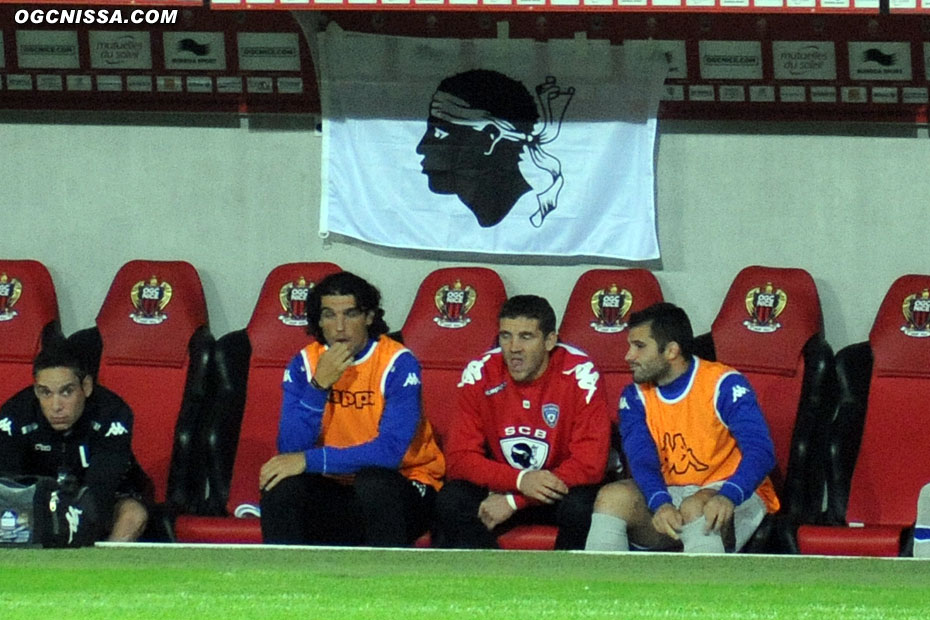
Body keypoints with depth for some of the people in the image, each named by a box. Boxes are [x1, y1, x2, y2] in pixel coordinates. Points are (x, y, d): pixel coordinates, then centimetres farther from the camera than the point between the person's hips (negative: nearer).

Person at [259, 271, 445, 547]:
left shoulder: (398, 363, -13)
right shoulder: (304, 365, -1)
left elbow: (390, 450, -24)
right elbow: (290, 450, -12)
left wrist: (309, 461, -28)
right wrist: (319, 385, -23)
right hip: (333, 490, 3)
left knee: (374, 482, -34)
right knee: (281, 486, -24)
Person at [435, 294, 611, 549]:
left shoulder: (579, 375, -18)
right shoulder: (480, 373, -11)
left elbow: (590, 464, -21)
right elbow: (460, 458, -13)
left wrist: (513, 501, -24)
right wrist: (520, 480, -31)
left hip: (560, 487, -2)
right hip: (502, 487, 2)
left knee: (581, 506, -35)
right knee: (450, 503, -26)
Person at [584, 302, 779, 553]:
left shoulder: (723, 385, -10)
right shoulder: (636, 397, 5)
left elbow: (760, 452, -21)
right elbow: (642, 460, -10)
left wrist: (727, 497, -41)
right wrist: (660, 504, -33)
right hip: (670, 496, 4)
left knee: (694, 507, -37)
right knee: (613, 496, -23)